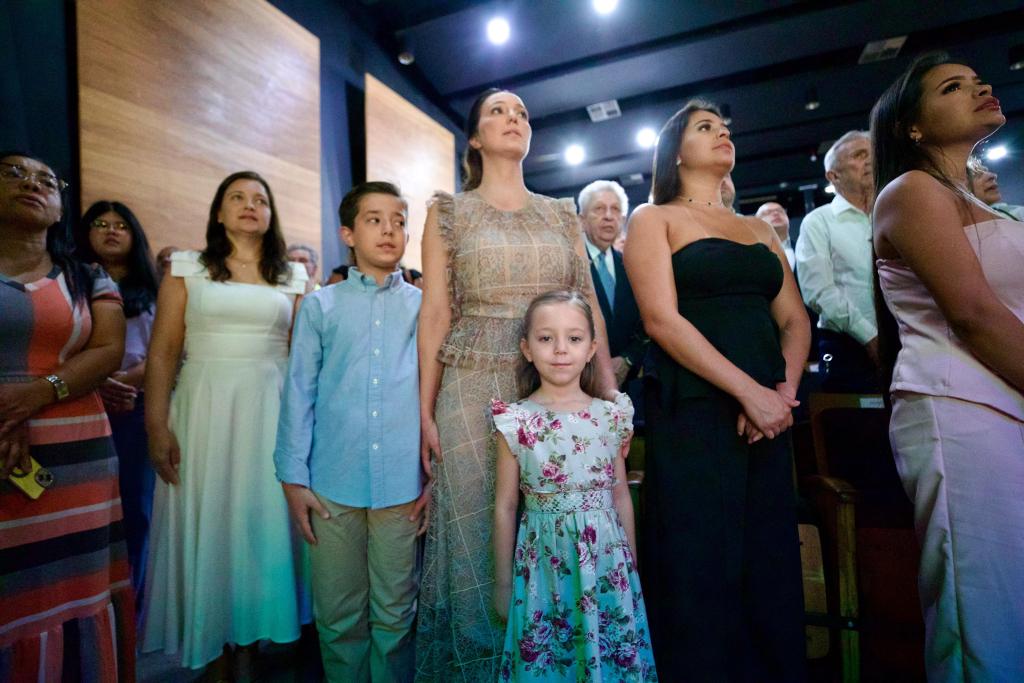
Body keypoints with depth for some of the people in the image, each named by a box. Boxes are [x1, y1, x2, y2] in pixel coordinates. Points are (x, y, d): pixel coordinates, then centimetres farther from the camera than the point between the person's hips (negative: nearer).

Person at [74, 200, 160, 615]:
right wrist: (96, 385, -15)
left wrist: (128, 380, -14)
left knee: (136, 511, 2)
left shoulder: (151, 291, 14)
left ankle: (131, 610, 13)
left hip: (139, 409, 0)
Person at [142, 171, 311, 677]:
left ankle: (247, 650, 23)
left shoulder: (293, 277, 9)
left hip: (271, 412, 1)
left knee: (261, 522, 4)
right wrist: (157, 427, -7)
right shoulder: (186, 268, 6)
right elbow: (162, 353, 1)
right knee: (206, 525, 6)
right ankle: (214, 659, 25)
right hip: (204, 409, 0)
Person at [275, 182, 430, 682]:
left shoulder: (425, 307, 5)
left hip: (403, 486, 0)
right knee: (338, 616, 15)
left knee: (396, 614, 14)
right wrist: (293, 478, 2)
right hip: (333, 486, 1)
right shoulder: (320, 306, 4)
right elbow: (298, 393, 4)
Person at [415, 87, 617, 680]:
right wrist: (426, 410, -4)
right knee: (476, 538, 4)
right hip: (475, 388, -2)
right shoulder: (450, 212, 7)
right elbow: (436, 311, 1)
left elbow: (589, 307, 9)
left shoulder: (563, 215, 14)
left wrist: (610, 393, 0)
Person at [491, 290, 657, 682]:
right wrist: (502, 582, 2)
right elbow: (505, 506, -3)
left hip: (607, 560, 2)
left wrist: (632, 568, 12)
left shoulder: (611, 417, -2)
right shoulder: (516, 421, -9)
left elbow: (621, 497, 7)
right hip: (544, 561, -2)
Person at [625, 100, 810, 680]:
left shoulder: (760, 229, 20)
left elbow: (795, 320, 13)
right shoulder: (654, 219, 3)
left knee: (771, 567, 12)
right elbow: (662, 318, -11)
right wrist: (750, 391, -16)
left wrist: (786, 389, -6)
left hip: (769, 415, 6)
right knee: (701, 571, 1)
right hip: (693, 412, -5)